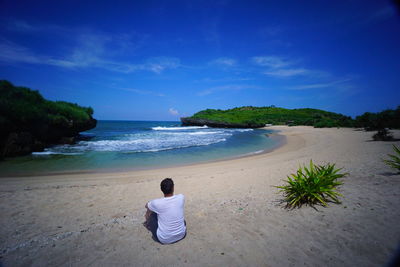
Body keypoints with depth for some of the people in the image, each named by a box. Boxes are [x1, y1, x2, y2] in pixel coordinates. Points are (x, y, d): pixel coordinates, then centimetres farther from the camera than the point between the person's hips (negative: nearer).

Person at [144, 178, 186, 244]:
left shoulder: (156, 203, -21)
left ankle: (149, 224, 43)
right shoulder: (181, 197, -15)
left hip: (164, 240, -2)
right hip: (181, 235, 3)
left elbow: (146, 206, 5)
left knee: (152, 213, 14)